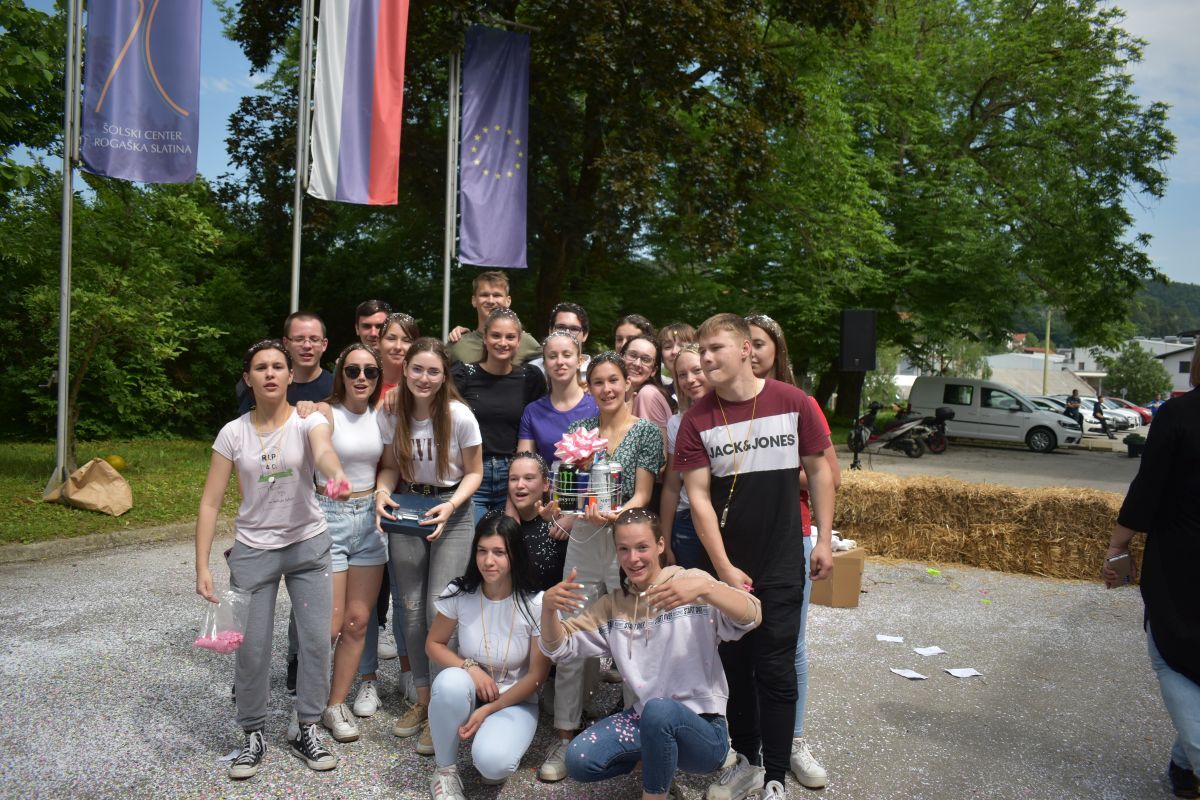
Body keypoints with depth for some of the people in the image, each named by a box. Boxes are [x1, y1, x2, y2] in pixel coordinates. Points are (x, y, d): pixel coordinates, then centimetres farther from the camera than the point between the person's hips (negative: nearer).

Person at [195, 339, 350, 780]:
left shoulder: (309, 420, -9)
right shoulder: (233, 433, -4)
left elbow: (324, 451, -34)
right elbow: (210, 503, -4)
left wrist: (338, 476, -58)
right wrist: (202, 567, -11)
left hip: (308, 545, -1)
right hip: (252, 550, 1)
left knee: (316, 640, 2)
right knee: (252, 647, 4)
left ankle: (307, 729, 23)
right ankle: (253, 734, 26)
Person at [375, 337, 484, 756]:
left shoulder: (460, 415, -16)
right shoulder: (390, 414, -6)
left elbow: (474, 472, -6)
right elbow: (391, 465, 6)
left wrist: (450, 506, -22)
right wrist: (382, 491, -15)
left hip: (452, 513, -4)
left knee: (440, 610, -9)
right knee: (412, 609, 8)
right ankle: (422, 701, 25)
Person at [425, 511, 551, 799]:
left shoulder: (536, 604, -18)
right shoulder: (459, 593, -13)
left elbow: (536, 675, -11)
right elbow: (434, 644, 1)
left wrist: (488, 710, -17)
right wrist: (469, 667, -18)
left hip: (514, 700, -2)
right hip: (469, 691, 3)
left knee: (492, 763, -32)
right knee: (451, 682, -34)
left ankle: (499, 752, 7)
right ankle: (445, 769, -10)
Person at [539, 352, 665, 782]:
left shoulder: (647, 432, -2)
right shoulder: (579, 428, 7)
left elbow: (642, 495, -8)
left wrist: (615, 514, -26)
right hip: (583, 542, 3)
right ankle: (564, 737, 16)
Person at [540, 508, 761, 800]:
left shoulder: (690, 580, -9)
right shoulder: (611, 606, 7)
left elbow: (751, 617, -24)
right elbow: (559, 648, 3)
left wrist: (704, 588, -43)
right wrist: (549, 607, -19)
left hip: (703, 728, -5)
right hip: (645, 720, 5)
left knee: (658, 711, -36)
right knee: (578, 760, -17)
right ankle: (655, 758, 10)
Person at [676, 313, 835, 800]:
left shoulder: (793, 403, -7)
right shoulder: (698, 419, -6)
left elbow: (818, 471, 3)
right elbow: (698, 496, -7)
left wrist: (825, 539, 1)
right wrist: (724, 568, -11)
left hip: (782, 563, -2)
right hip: (727, 564, 2)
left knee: (775, 670, 3)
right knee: (735, 665, 13)